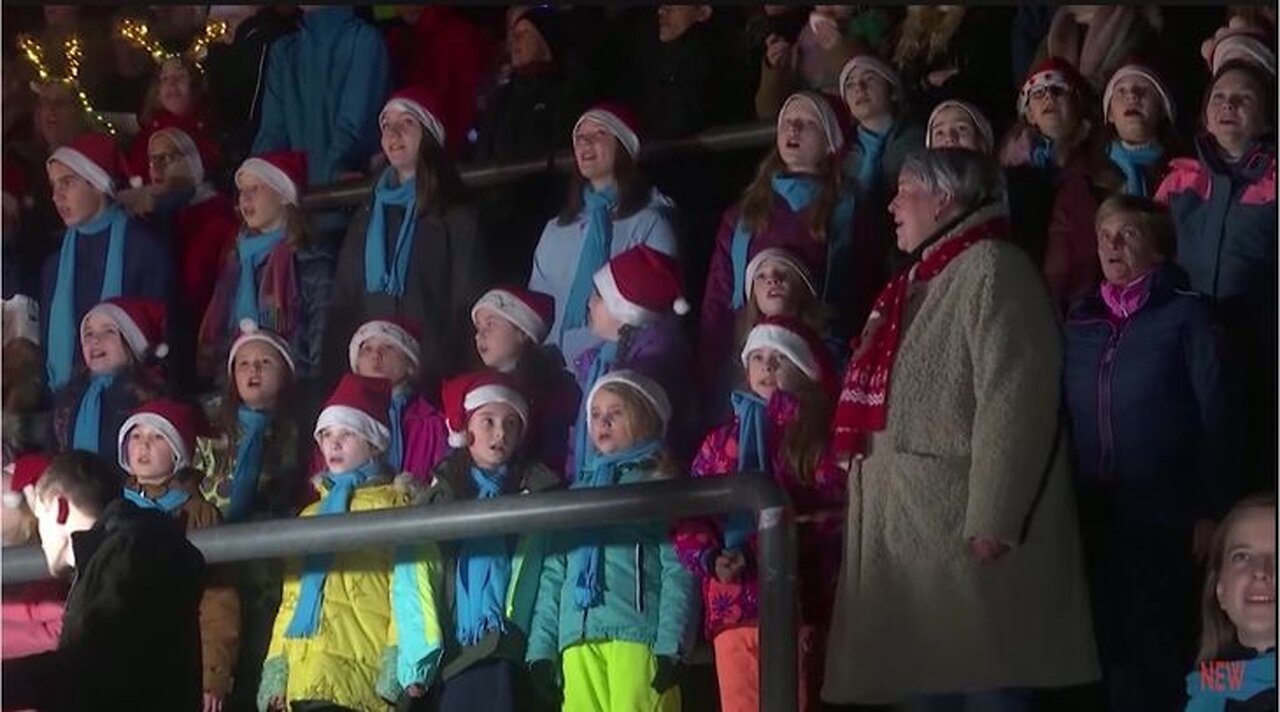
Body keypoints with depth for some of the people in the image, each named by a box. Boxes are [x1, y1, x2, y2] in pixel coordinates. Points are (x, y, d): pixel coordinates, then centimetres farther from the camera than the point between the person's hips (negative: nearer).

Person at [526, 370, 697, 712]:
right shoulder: (577, 494, 23)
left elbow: (678, 572, -3)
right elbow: (553, 575, 20)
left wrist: (670, 647, -13)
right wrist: (541, 646, 10)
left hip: (637, 637, -5)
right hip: (577, 643, 5)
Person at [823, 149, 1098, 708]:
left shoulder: (992, 269, -9)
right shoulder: (924, 280, 21)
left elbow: (1013, 403, -19)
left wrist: (993, 520, -24)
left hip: (964, 533, -10)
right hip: (910, 531, 10)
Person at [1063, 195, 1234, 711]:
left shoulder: (1185, 315, -6)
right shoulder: (1080, 320, 9)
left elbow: (1215, 416, -9)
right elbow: (1066, 416, 11)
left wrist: (1212, 512, -12)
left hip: (1164, 517, -5)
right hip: (1095, 515, 5)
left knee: (1156, 649, 0)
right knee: (1111, 645, 9)